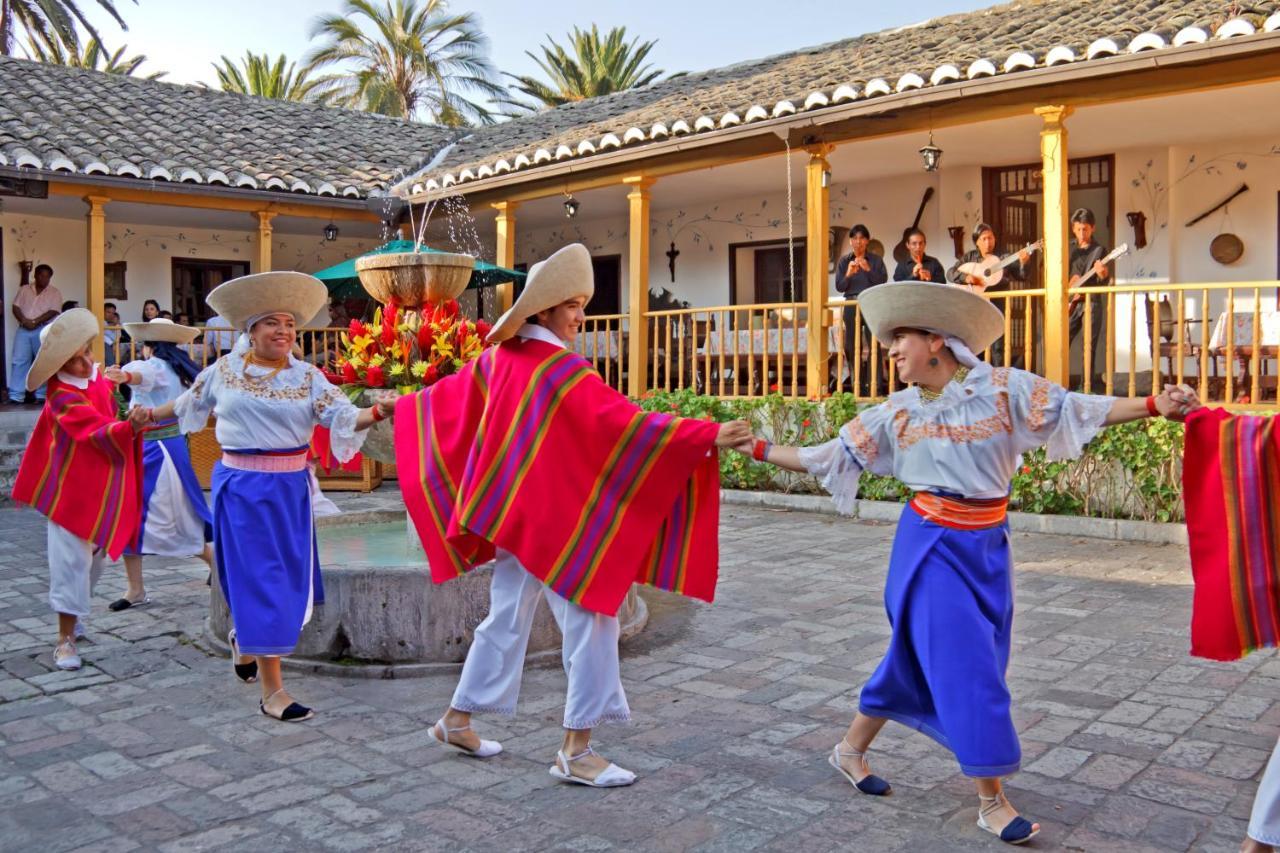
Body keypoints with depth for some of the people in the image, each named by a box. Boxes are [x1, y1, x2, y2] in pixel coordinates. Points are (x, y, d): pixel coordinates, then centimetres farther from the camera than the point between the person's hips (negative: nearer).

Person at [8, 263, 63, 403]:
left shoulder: (54, 293, 4)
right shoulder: (24, 289, 13)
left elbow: (53, 312, -7)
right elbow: (16, 307, 6)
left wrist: (35, 322, -15)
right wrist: (24, 320, -12)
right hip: (24, 330, 2)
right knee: (19, 361, -4)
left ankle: (42, 395, 3)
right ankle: (16, 395, -4)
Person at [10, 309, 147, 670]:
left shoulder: (98, 378, 5)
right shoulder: (64, 397, -19)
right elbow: (99, 433, -31)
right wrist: (131, 427, -48)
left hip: (103, 489, 8)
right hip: (74, 491, -8)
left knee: (94, 558, 17)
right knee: (72, 560, -7)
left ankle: (73, 621, 35)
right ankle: (65, 640, 1)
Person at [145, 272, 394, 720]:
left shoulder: (307, 376, 1)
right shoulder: (224, 369, 2)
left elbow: (342, 417, -10)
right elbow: (190, 402, 21)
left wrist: (376, 412, -28)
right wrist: (152, 415, 31)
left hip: (290, 488, 2)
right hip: (242, 487, -2)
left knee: (287, 578, 12)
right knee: (261, 581, -4)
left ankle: (243, 638, 45)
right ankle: (272, 692, 1)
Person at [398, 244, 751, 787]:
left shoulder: (500, 358, 6)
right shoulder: (563, 371, -18)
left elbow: (449, 396, 22)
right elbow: (626, 424, -26)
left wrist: (396, 407, 42)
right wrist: (710, 435, -29)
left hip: (515, 515, 9)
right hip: (557, 519, -9)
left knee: (507, 619, 19)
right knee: (591, 624, -1)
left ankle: (457, 721, 30)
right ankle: (575, 752, 5)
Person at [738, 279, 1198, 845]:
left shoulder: (1003, 388, -4)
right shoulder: (897, 411, -1)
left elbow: (1076, 410, -8)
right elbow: (832, 457, 4)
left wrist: (1154, 406, -20)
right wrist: (759, 449, -1)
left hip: (987, 547, 2)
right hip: (932, 545, -2)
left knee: (921, 656, 11)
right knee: (967, 665, -6)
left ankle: (851, 750, 32)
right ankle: (991, 800, 8)